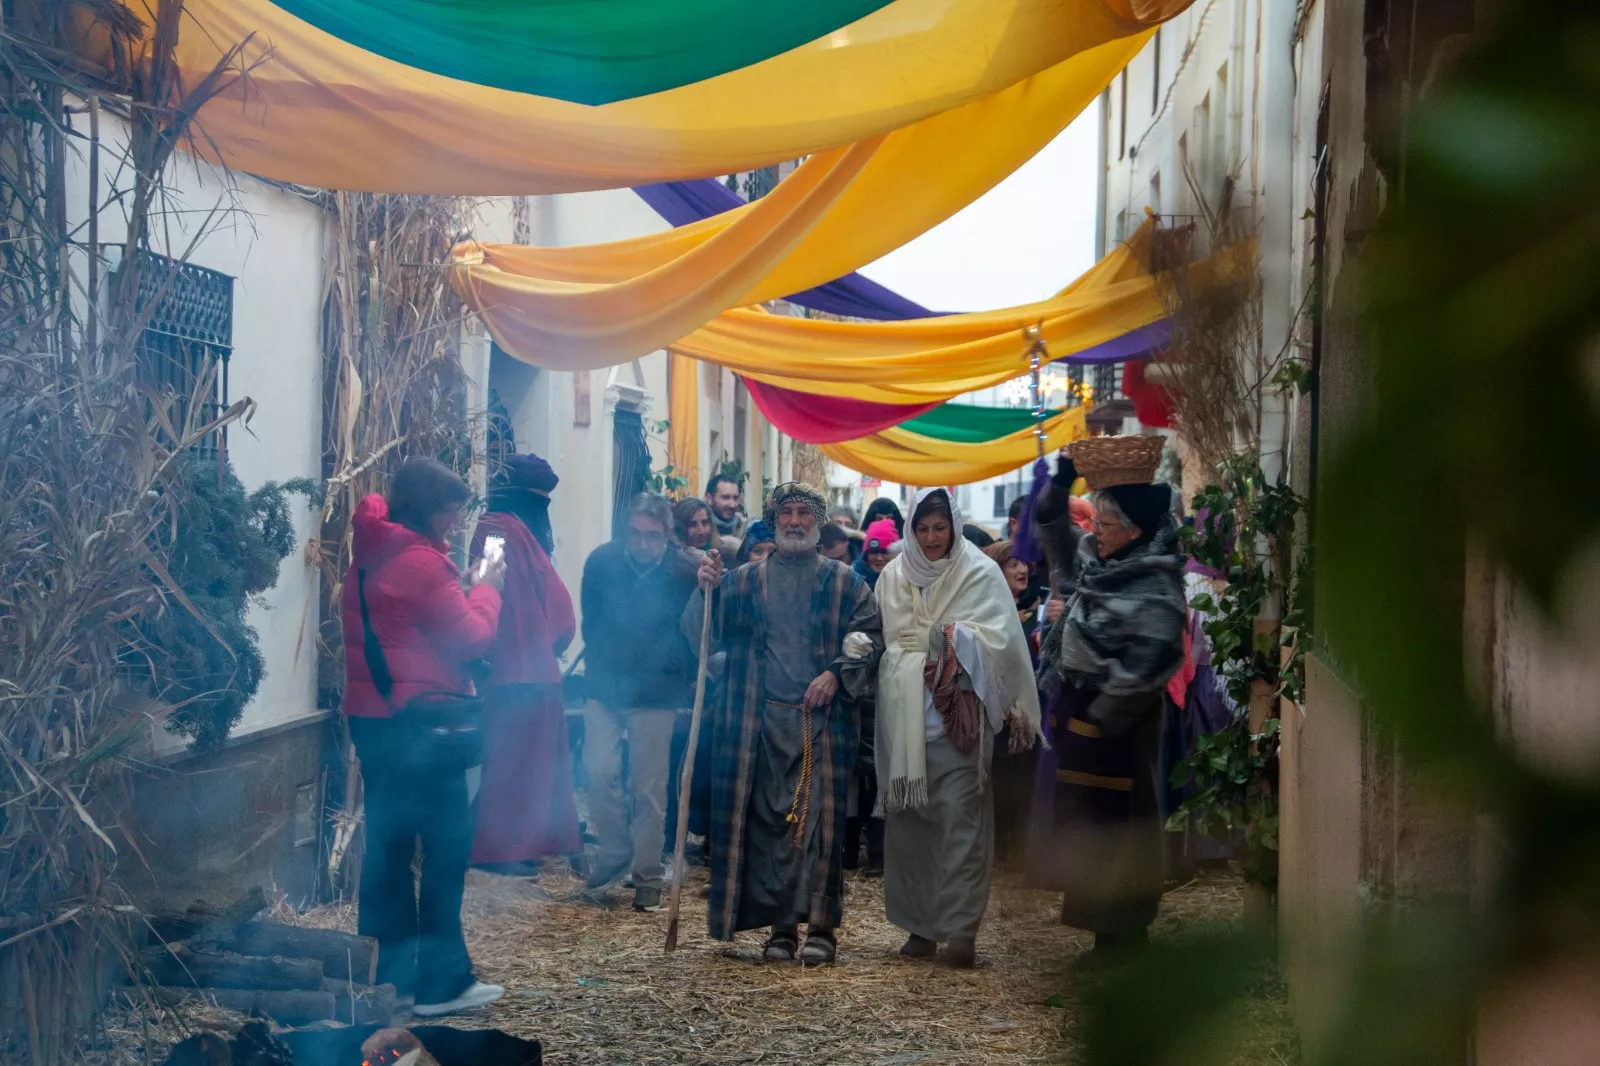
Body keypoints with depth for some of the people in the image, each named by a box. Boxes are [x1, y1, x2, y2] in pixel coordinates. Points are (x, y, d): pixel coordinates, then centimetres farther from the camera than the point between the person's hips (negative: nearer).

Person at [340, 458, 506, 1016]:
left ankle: (388, 974, 16)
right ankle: (442, 981, -1)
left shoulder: (369, 556, 13)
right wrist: (486, 589, 2)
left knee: (388, 843, 12)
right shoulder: (420, 561, -15)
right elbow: (470, 638, -13)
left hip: (370, 714, 9)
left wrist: (464, 587, 11)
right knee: (447, 845, -3)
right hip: (418, 718, -9)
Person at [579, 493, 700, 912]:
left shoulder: (685, 573, -11)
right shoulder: (602, 561, -5)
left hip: (656, 694, -2)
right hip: (605, 687, 2)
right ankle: (615, 848, 12)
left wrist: (687, 681, 1)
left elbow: (698, 632, 1)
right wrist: (600, 663, 12)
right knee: (599, 768, -11)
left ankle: (648, 877, 11)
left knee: (649, 788, 0)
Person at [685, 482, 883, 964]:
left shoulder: (842, 581, 10)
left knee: (819, 818, -6)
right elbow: (701, 631, 6)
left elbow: (870, 638, 4)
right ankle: (780, 926, 8)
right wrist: (706, 590, -12)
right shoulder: (745, 580, 14)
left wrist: (836, 674, -10)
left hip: (821, 720, -1)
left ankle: (821, 924, 0)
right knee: (767, 819, 1)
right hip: (760, 720, 2)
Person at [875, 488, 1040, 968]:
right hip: (906, 714, 4)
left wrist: (956, 638, -13)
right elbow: (884, 638, 15)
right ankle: (920, 924, 13)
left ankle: (960, 928, -7)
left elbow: (1000, 639, -5)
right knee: (909, 818, 4)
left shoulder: (980, 573, 2)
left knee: (961, 817, -8)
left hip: (959, 711, -4)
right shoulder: (893, 576, 14)